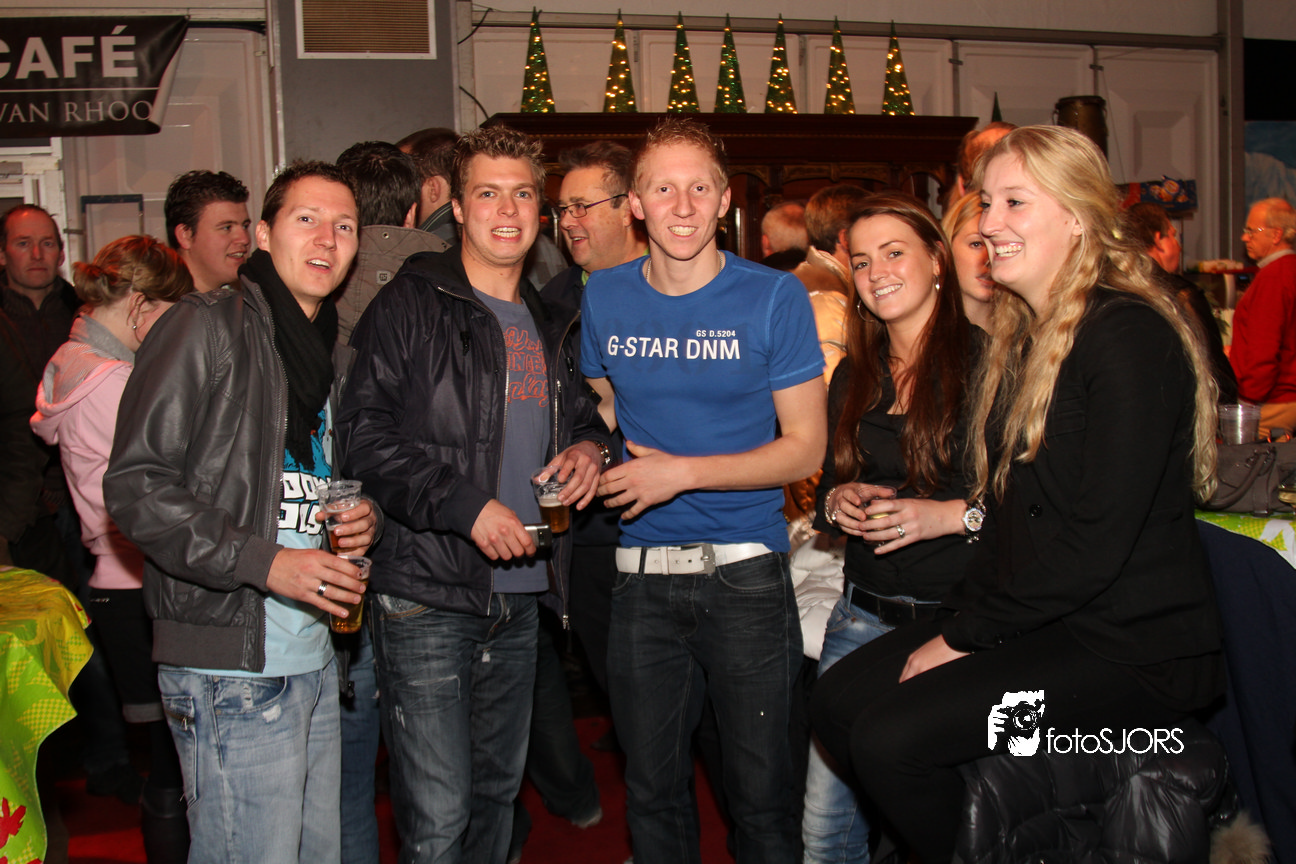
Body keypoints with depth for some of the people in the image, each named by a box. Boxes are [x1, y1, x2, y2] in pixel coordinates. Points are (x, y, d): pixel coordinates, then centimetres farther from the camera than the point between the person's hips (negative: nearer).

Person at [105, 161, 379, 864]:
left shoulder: (337, 357, 17)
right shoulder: (206, 327, -7)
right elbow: (135, 486, -12)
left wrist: (364, 520, 5)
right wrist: (265, 562, -19)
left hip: (316, 662, 8)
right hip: (232, 670, -7)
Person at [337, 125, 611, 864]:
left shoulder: (549, 325, 15)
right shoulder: (413, 304, -6)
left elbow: (582, 414, 26)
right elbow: (367, 433, -14)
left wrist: (590, 445, 2)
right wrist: (465, 506, -21)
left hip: (519, 596, 7)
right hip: (428, 594, -6)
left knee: (498, 793, 19)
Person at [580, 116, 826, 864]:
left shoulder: (775, 298, -6)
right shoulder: (605, 298, 5)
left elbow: (805, 446, -6)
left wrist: (682, 472, -14)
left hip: (747, 575, -3)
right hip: (644, 574, 3)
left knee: (761, 790, 6)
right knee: (653, 789, 14)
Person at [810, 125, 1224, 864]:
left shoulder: (1129, 337, -16)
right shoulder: (1020, 338, 13)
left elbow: (1096, 541, -22)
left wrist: (966, 636, -15)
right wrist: (958, 619, 0)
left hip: (1130, 646, -8)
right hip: (1030, 622, 9)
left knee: (890, 737, -21)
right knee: (838, 700, -3)